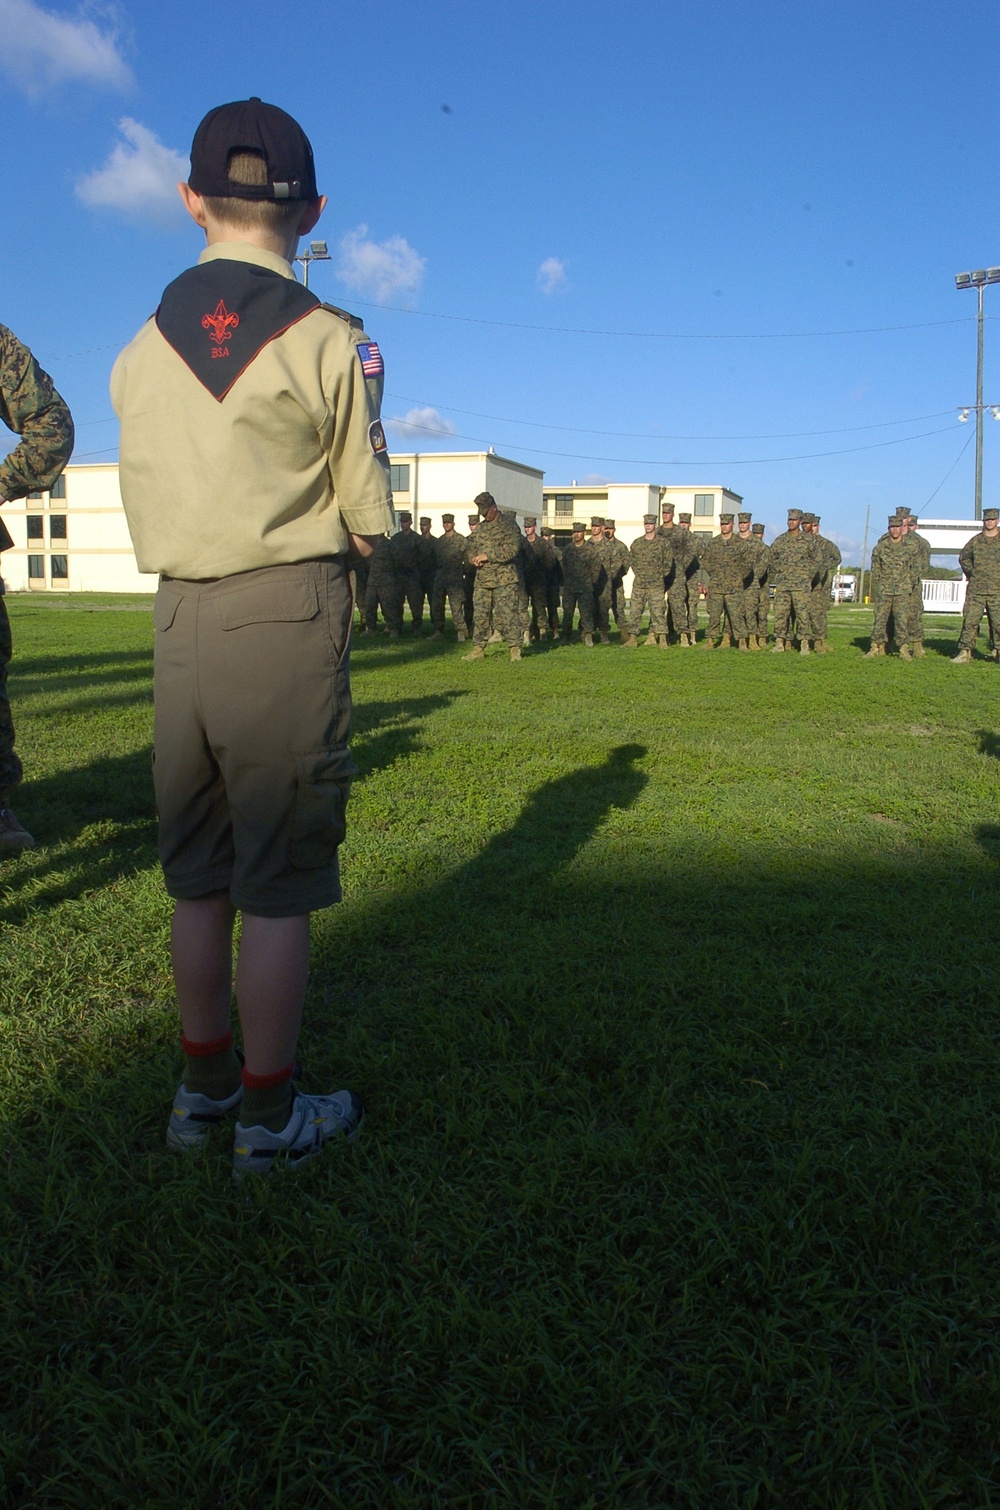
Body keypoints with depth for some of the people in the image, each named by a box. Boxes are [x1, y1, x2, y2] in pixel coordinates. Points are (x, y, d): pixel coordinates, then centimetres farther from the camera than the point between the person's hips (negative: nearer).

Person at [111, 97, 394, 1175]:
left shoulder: (140, 348, 9)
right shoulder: (328, 339, -4)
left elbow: (145, 508, 10)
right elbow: (369, 519, -2)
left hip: (178, 618, 5)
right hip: (288, 616, -4)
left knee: (198, 874, 14)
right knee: (278, 883, 2)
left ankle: (204, 1086, 28)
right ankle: (270, 1116, 13)